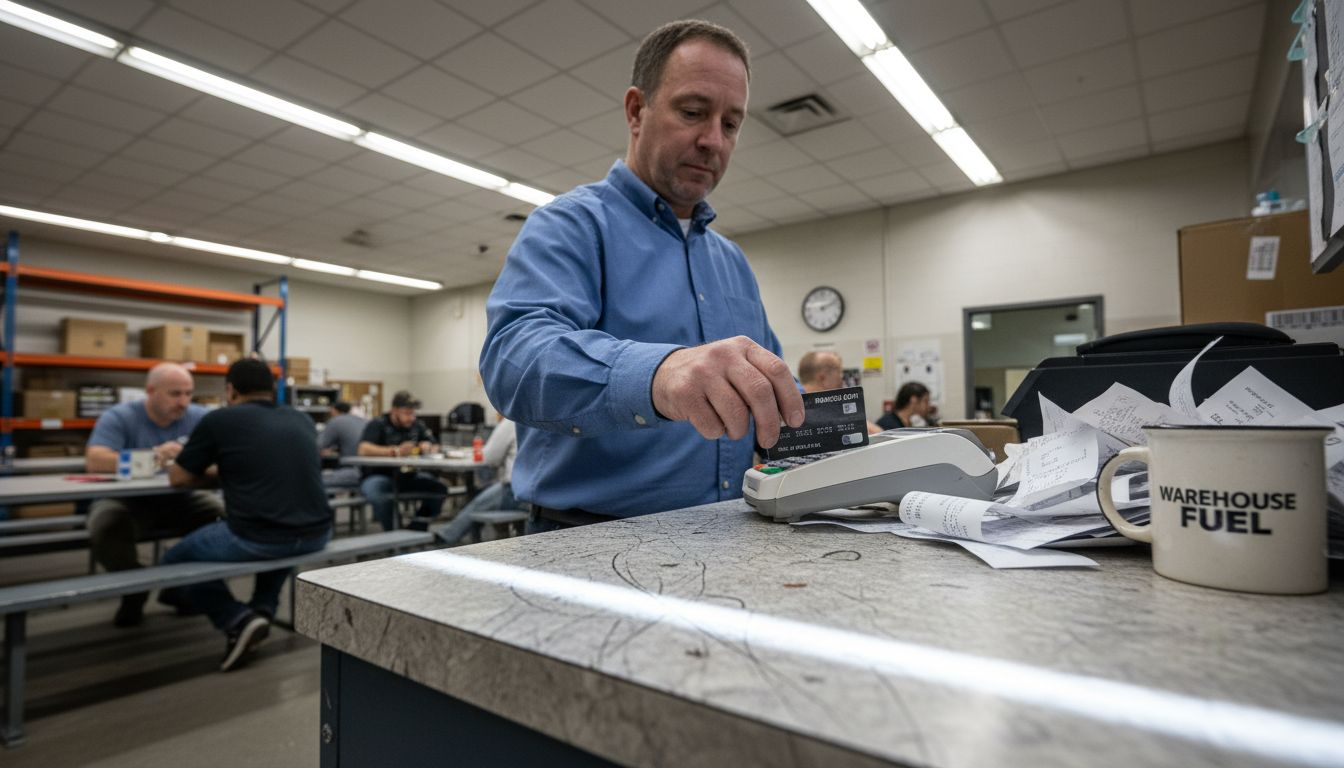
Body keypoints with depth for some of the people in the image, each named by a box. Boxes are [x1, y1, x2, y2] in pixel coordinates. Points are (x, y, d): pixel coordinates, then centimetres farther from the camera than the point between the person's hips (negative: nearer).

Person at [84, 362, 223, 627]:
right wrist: (152, 456, -43)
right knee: (104, 527, -32)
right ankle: (135, 590, -2)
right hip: (126, 500, -1)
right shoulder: (118, 417, -11)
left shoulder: (200, 418, -5)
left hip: (180, 500, 2)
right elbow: (94, 460, -26)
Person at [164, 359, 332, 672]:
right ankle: (262, 610, 26)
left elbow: (178, 478, 12)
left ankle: (237, 620, 4)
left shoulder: (219, 420, 2)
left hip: (255, 540, -5)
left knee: (175, 561, 24)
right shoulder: (302, 420, 15)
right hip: (315, 536, 5)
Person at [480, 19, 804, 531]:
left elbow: (771, 384, 24)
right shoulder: (571, 225, -3)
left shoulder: (733, 260, 18)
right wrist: (656, 372, -40)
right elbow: (515, 354, -21)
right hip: (592, 543, -5)